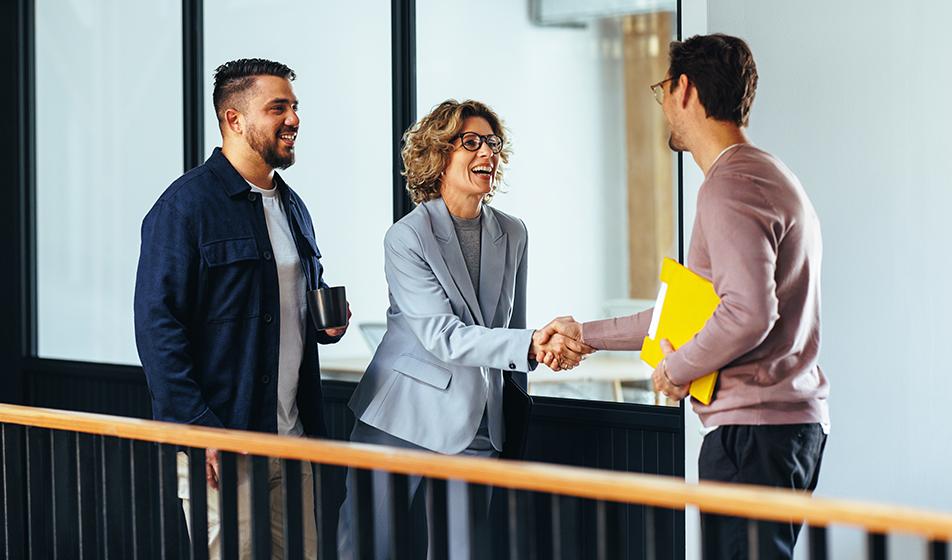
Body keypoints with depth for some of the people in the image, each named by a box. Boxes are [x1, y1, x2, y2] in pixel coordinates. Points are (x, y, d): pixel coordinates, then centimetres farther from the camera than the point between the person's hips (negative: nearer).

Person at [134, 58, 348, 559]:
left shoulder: (292, 206, 17)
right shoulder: (184, 206, -9)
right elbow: (157, 326, -14)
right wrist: (199, 430, -20)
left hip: (293, 437, 8)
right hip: (220, 442, -7)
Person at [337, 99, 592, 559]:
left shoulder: (513, 234, 6)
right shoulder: (407, 237, -11)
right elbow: (444, 337, -20)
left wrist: (514, 422, 19)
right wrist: (532, 346, -33)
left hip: (476, 428, 4)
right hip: (402, 419, -4)